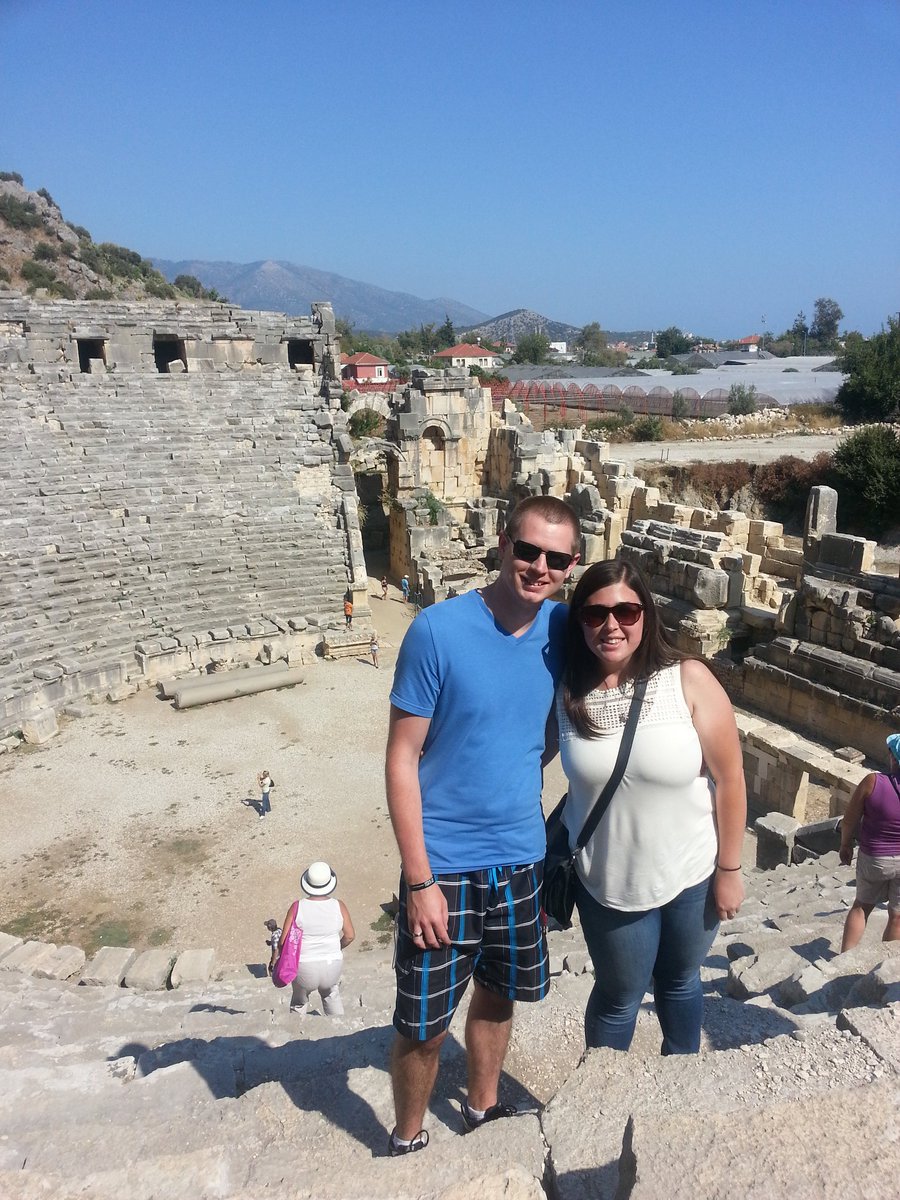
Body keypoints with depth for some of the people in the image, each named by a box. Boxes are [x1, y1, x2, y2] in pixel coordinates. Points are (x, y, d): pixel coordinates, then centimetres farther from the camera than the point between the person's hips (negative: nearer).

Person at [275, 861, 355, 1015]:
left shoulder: (298, 907, -12)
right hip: (332, 966, 1)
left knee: (299, 1002, 27)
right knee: (332, 996, 31)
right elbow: (350, 935, -1)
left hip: (304, 969, -1)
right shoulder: (338, 906, -8)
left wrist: (274, 959, 6)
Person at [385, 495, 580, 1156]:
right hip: (444, 866, -4)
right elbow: (401, 760, -15)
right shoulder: (437, 631, -19)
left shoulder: (562, 629, -5)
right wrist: (420, 881, -15)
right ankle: (408, 1140, 39)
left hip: (523, 859, 4)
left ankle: (483, 1107, 50)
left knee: (498, 996, 24)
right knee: (424, 1024, 10)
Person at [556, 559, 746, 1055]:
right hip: (606, 880, 0)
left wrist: (728, 870, -7)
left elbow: (729, 777, -12)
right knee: (620, 995, 17)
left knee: (680, 981, 24)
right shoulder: (565, 691, -13)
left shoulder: (688, 680, -19)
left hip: (691, 874, 0)